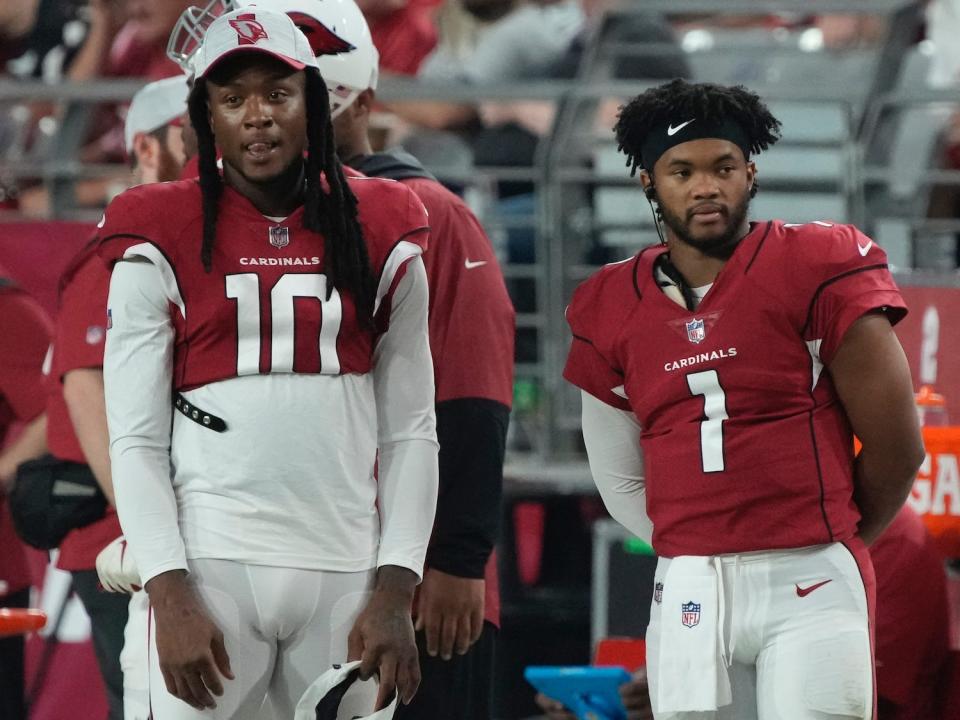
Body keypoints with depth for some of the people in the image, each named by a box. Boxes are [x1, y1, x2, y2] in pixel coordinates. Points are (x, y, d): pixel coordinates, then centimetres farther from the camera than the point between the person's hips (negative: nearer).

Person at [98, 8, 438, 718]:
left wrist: (394, 594, -1)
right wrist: (169, 597, -10)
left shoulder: (378, 237, 9)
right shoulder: (160, 244, 3)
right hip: (210, 565, -2)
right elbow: (135, 439, 1)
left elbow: (411, 432, 9)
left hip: (345, 574, 2)